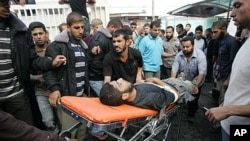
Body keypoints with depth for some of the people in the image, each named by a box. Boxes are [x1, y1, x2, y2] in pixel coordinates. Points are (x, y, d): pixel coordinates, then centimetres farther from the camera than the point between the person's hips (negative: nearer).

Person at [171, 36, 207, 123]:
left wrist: (196, 86, -43)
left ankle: (191, 115, 35)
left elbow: (202, 73, -33)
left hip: (196, 82, -2)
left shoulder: (200, 55, -26)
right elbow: (174, 69, -21)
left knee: (193, 100, 12)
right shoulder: (179, 55, -16)